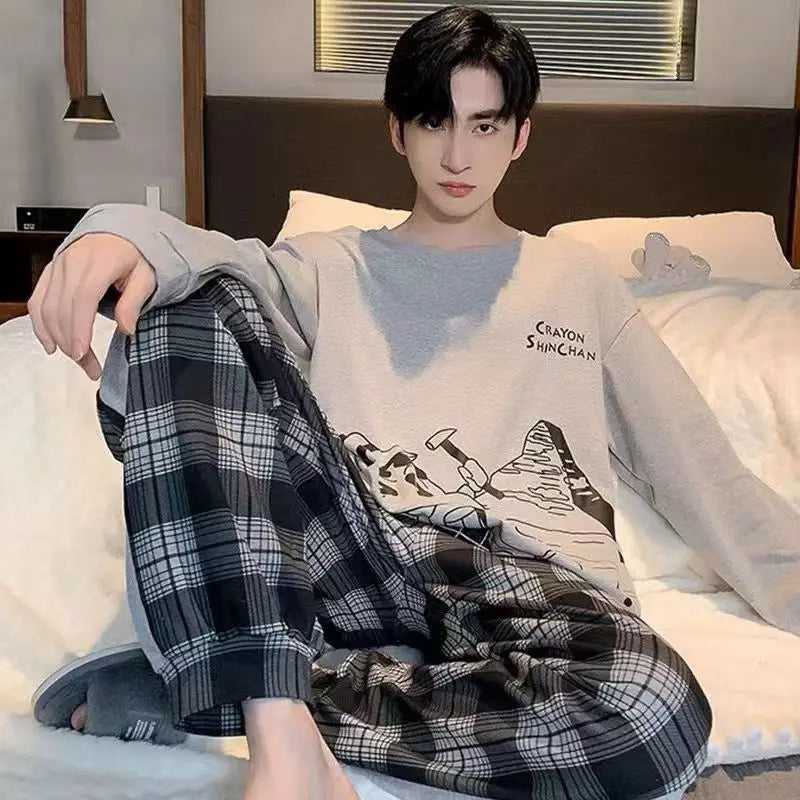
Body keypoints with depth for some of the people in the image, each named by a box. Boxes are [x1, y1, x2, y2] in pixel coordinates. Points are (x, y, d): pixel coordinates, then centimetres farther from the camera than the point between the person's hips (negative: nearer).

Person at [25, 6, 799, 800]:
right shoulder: (332, 267, 19)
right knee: (194, 300, -19)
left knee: (654, 711, -35)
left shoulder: (577, 278, 22)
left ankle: (201, 695, -21)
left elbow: (703, 471, 19)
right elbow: (219, 258, -4)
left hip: (534, 579, 1)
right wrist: (128, 232, -28)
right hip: (355, 560, 0)